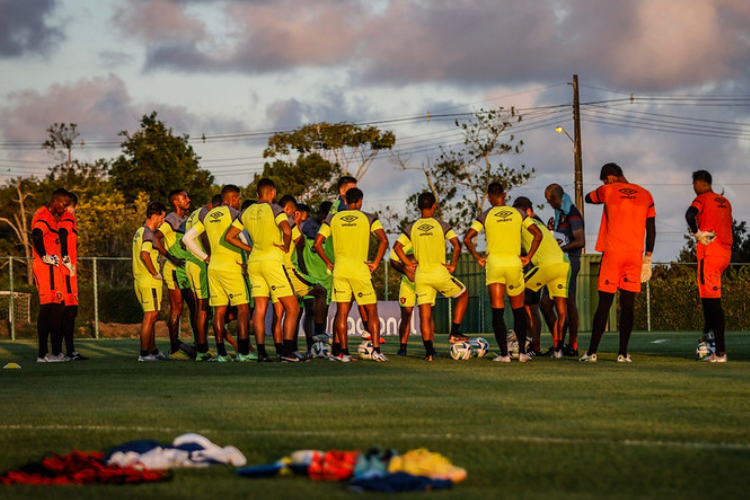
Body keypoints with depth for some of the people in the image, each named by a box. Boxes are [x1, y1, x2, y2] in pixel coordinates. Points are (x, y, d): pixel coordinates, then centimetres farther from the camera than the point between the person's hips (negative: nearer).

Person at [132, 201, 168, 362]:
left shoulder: (139, 232, 16)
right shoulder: (148, 233, -15)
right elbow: (144, 255, -29)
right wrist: (155, 273, -19)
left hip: (139, 280, 10)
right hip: (149, 281, -10)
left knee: (151, 316, 17)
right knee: (150, 315, -6)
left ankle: (153, 350, 24)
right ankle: (144, 353, -6)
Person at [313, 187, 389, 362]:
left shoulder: (332, 219, 8)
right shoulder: (369, 218, 2)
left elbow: (317, 243, 2)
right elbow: (384, 240, -10)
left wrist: (328, 263, 9)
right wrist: (375, 263, -5)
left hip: (339, 269, 2)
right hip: (360, 269, -2)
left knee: (342, 312, 6)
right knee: (371, 311, 4)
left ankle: (342, 351, 3)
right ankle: (376, 350, -7)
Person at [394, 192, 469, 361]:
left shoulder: (412, 227, 6)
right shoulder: (442, 225, -2)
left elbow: (397, 247, 2)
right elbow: (457, 244, -12)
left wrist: (409, 264, 7)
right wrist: (453, 265, -2)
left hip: (420, 276, 3)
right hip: (439, 273, -3)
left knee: (425, 314, 4)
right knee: (463, 295, 20)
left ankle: (429, 351, -3)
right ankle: (454, 333, 13)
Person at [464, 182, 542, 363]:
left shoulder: (485, 216, 2)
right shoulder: (517, 213, 6)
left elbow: (467, 238, -6)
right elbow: (538, 234, 0)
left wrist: (478, 258, 3)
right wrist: (528, 257, 5)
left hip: (494, 262, -1)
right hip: (514, 262, 1)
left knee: (497, 311, 1)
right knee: (518, 309, 14)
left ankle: (504, 353, -5)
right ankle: (522, 351, 12)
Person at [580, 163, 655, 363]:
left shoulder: (608, 191, 1)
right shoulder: (645, 195, 9)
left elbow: (588, 198, 21)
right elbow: (651, 230, 9)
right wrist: (648, 259, 12)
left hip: (612, 252, -2)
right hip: (635, 255, 2)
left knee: (604, 304, -1)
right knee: (627, 305, 3)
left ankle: (592, 352, -2)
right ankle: (623, 353, -1)